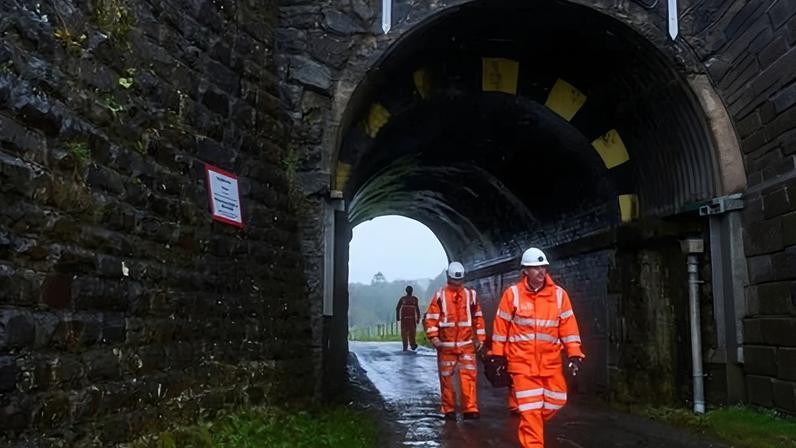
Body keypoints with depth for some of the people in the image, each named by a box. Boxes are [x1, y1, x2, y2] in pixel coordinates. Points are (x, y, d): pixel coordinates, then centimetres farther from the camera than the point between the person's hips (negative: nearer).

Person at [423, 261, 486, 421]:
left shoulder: (470, 295, 7)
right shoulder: (440, 295, 0)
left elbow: (478, 317, 12)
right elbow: (430, 318, -2)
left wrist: (480, 338, 8)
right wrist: (433, 337, -13)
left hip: (467, 344, 1)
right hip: (445, 345, -1)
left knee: (469, 376, -6)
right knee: (446, 377, 6)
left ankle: (470, 409, 0)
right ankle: (448, 410, 16)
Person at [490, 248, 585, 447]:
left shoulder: (559, 294, 0)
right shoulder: (512, 293, -5)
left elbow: (568, 326, 2)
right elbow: (501, 326, 1)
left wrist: (574, 355, -4)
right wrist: (497, 356, 3)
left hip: (551, 360, 3)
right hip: (522, 360, -3)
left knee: (556, 400, 9)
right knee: (530, 409, -3)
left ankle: (530, 425, 36)